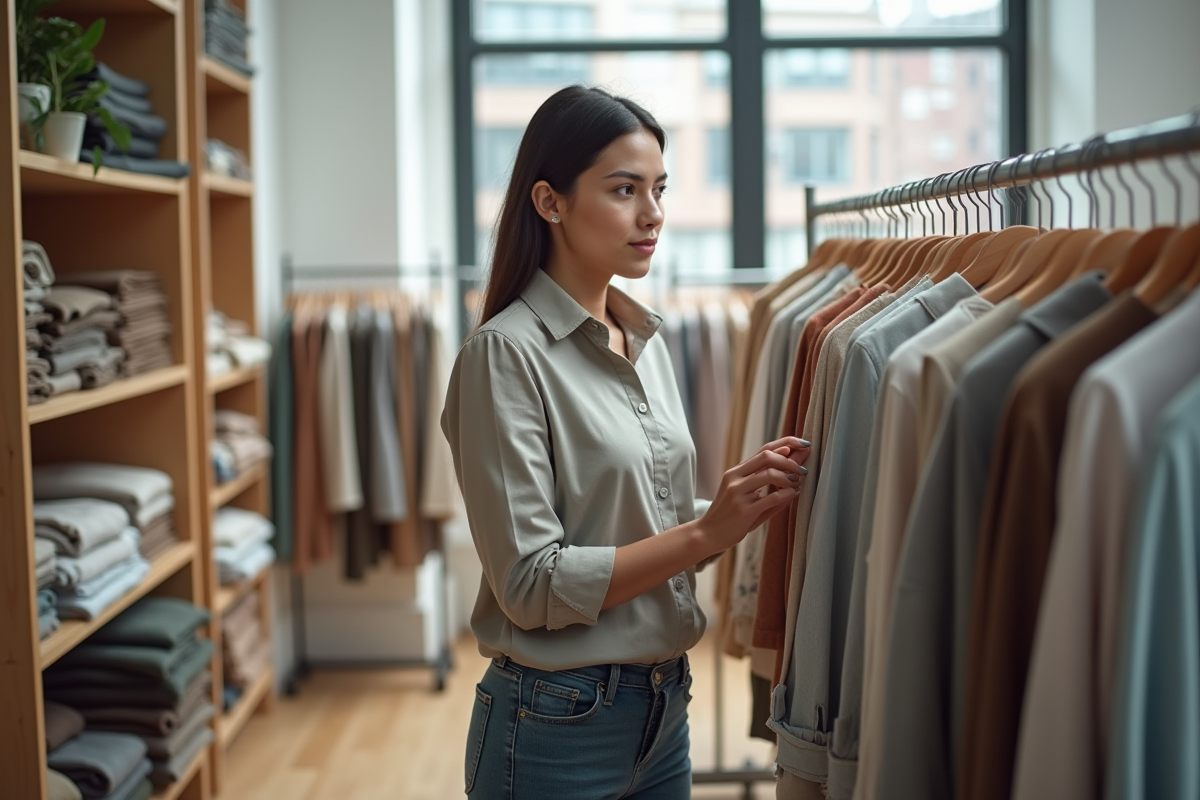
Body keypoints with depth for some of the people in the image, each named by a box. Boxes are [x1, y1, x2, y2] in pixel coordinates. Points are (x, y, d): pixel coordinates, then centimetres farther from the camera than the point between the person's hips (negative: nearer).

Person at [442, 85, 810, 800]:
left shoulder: (648, 341, 6)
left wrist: (749, 498, -5)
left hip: (664, 706, 7)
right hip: (560, 723, -7)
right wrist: (706, 532, -21)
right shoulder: (507, 353, -15)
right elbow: (531, 585, -19)